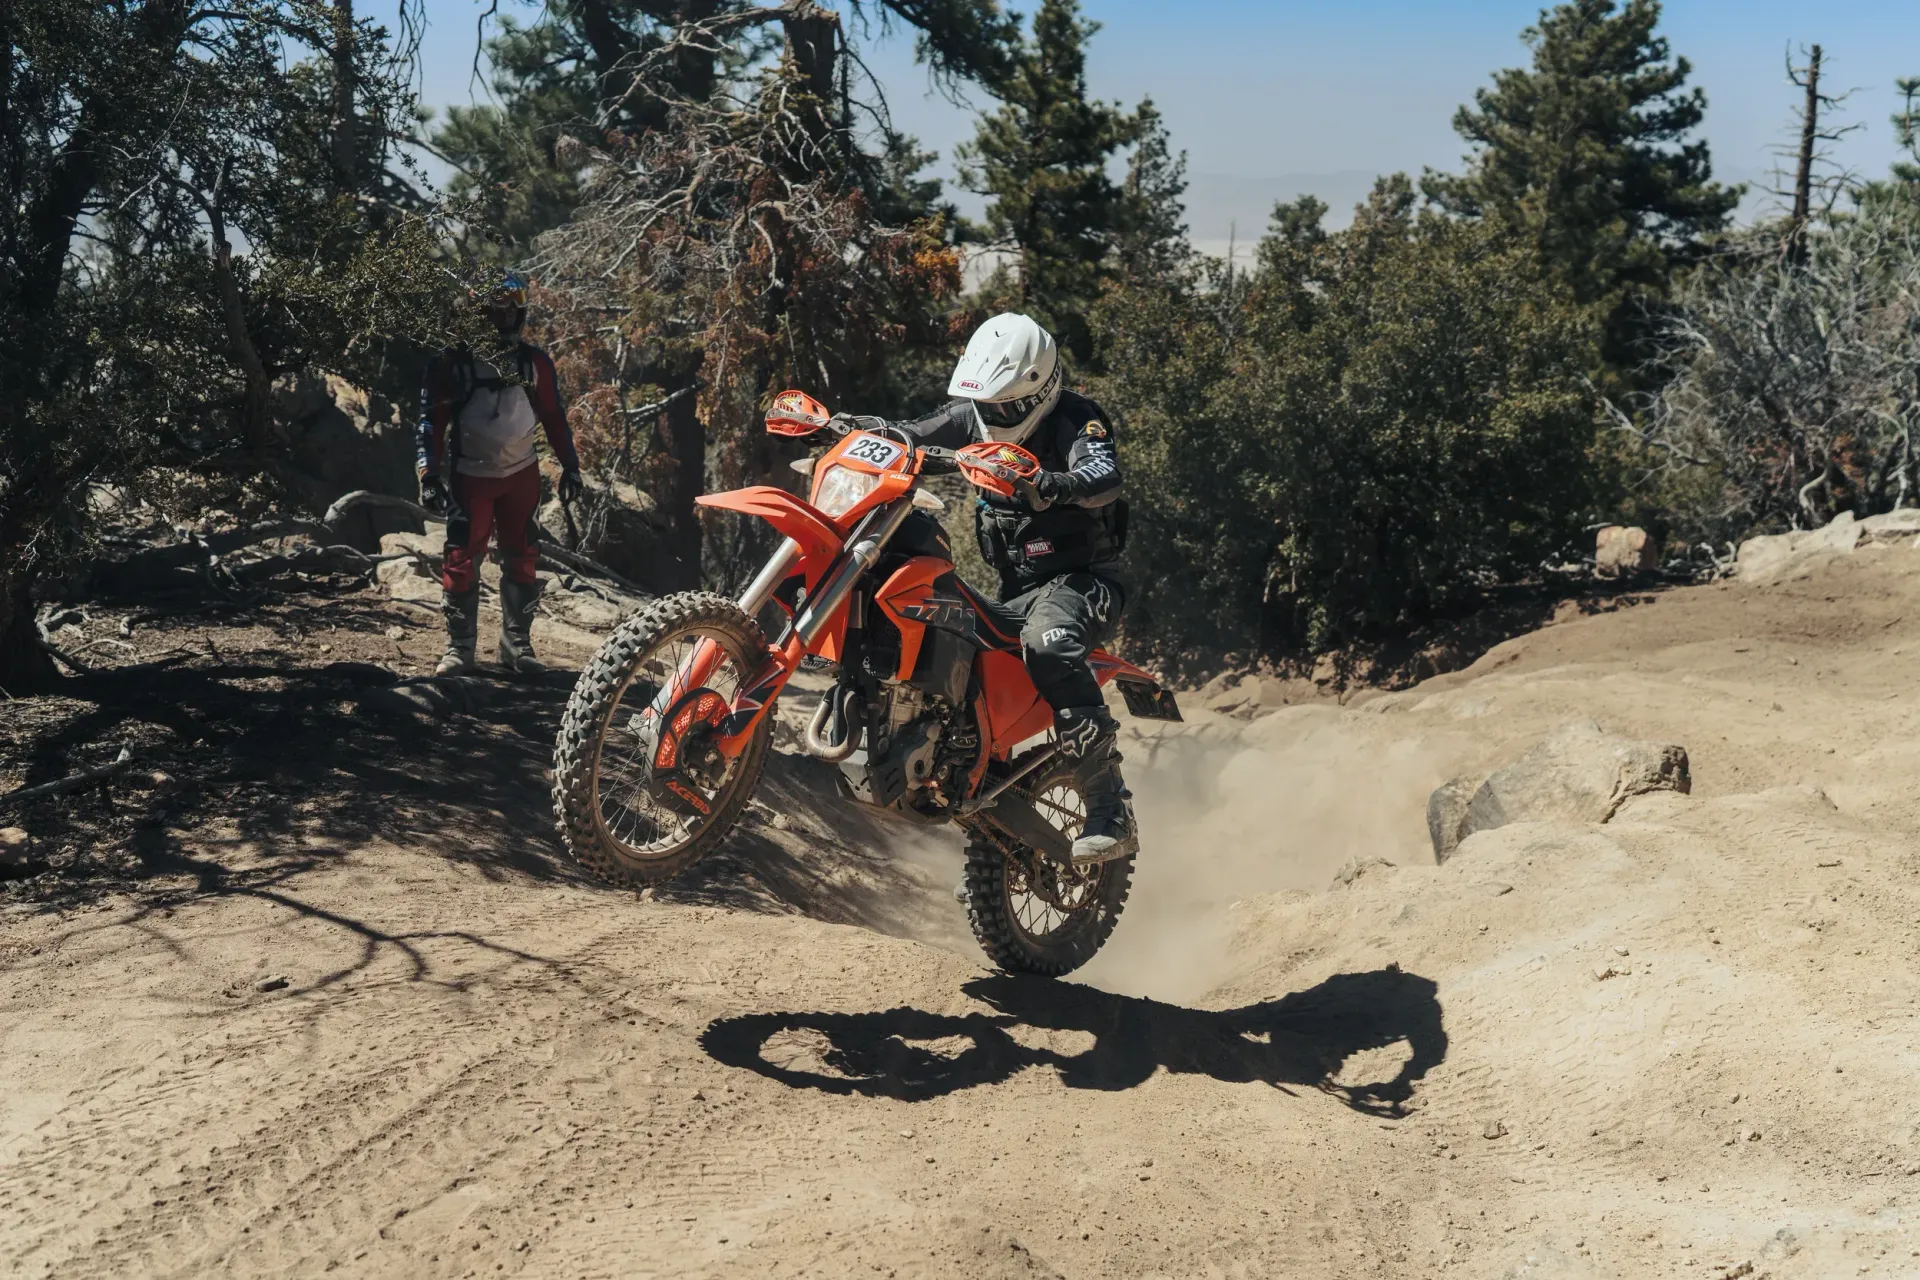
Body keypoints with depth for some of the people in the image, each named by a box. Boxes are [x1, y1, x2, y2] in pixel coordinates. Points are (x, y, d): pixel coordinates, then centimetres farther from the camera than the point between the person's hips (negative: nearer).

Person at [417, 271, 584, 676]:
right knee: (462, 560, -4)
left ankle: (517, 642, 15)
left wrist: (570, 465, 6)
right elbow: (432, 419, -4)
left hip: (521, 475, 3)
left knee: (523, 559, 4)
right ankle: (459, 646, 6)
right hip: (470, 476, -3)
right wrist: (429, 475, -10)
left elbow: (554, 415, 11)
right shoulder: (453, 361, -5)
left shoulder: (534, 361, 4)